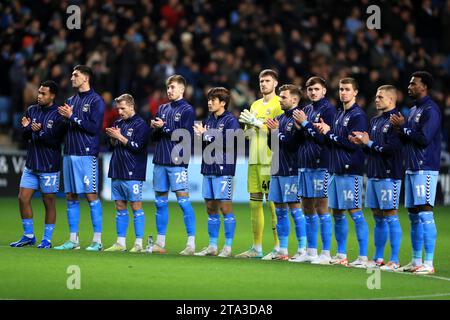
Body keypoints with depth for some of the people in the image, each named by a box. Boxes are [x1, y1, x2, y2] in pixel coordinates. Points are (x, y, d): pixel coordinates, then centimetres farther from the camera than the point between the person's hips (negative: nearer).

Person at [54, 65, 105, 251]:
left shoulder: (96, 100, -4)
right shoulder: (71, 100, 18)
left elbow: (94, 127, -14)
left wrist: (72, 117, -13)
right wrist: (63, 117, 0)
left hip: (86, 154, -7)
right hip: (69, 152, 7)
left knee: (91, 195, -7)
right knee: (71, 197, 7)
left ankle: (97, 240, -4)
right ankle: (73, 240, 11)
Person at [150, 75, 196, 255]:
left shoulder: (187, 110, -2)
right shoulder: (162, 109, 16)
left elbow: (186, 136, -12)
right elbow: (155, 137, 17)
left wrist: (164, 127, -12)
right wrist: (155, 128, -5)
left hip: (177, 161, -6)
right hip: (160, 160, 6)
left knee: (183, 199, -11)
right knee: (160, 201, 8)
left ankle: (191, 243, -11)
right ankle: (160, 243, 15)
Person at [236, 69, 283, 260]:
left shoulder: (279, 104, -4)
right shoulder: (255, 105, 19)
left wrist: (258, 123, -17)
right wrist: (247, 124, 1)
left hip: (270, 160, -7)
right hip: (254, 160, 7)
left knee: (273, 203, -8)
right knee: (255, 203, 7)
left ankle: (278, 248, -5)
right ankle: (256, 248, 11)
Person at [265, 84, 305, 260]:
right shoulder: (280, 117, 16)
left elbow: (293, 144, -18)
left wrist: (277, 131, -14)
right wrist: (271, 131, 0)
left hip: (291, 171, -9)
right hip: (277, 169, 9)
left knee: (295, 208, -7)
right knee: (280, 210, 10)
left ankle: (303, 249, -3)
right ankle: (282, 250, 15)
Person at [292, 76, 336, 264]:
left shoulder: (328, 109, -7)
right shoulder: (306, 110, 16)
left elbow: (325, 137, -15)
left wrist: (305, 123, -12)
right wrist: (299, 127, -1)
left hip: (320, 165, -8)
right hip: (304, 164, 8)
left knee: (321, 208, -7)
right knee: (308, 210, 11)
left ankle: (326, 253, -4)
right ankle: (311, 252, 18)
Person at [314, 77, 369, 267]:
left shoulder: (358, 115, -8)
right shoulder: (339, 114, 18)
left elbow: (352, 143, -16)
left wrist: (329, 133, -9)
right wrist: (324, 131, 2)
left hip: (350, 171, -9)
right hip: (336, 169, 9)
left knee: (355, 213, -9)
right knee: (337, 213, 12)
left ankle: (363, 257, -8)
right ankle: (341, 255, 20)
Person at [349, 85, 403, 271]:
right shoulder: (375, 121, 17)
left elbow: (392, 148, -19)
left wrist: (369, 143, -11)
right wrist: (361, 143, 1)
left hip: (389, 175, -8)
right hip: (373, 175, 8)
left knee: (390, 216, -7)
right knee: (378, 218, 12)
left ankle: (394, 261, -5)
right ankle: (378, 258, 18)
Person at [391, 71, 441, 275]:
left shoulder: (431, 110, -11)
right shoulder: (413, 110, 19)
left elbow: (424, 139, -20)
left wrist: (403, 127, -9)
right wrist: (400, 128, 2)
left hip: (425, 169, -10)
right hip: (411, 169, 10)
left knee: (425, 214, -12)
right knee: (413, 216, 11)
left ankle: (428, 263, -12)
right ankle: (416, 261, 17)